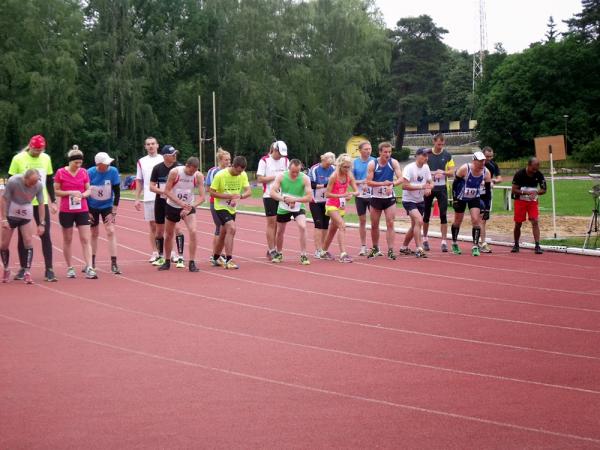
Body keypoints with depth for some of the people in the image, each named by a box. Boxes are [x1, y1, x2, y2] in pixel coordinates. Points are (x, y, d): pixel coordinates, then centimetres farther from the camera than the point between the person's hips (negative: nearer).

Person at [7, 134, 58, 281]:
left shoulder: (46, 158, 6)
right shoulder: (18, 159, -6)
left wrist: (53, 201, 10)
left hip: (42, 203, 2)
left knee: (45, 235, -3)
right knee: (23, 237, 5)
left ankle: (49, 270, -2)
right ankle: (23, 269, 15)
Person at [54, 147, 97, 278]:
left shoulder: (84, 172, 3)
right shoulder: (61, 173, -5)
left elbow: (88, 190, 9)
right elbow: (56, 191, -3)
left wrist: (82, 195, -13)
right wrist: (71, 192, -15)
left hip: (82, 210, 2)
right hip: (66, 211, -2)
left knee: (85, 239, -5)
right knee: (67, 240, 7)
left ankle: (89, 268, -9)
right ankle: (69, 268, 17)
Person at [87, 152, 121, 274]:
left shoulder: (113, 171, -17)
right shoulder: (90, 173, -17)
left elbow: (117, 192, -10)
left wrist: (114, 211, -11)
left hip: (107, 206, 0)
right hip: (92, 207, 0)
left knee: (110, 231, -13)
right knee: (94, 234, 9)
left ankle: (114, 263, -11)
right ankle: (92, 262, 25)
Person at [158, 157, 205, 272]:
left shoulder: (198, 176, -15)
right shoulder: (175, 172, -19)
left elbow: (201, 197, -15)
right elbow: (166, 191, -16)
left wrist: (191, 206, -30)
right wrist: (180, 202, -27)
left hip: (188, 207, 0)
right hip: (172, 206, 0)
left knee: (193, 231, -20)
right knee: (168, 234, 10)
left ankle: (192, 263, -12)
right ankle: (167, 262, 30)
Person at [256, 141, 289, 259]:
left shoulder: (285, 160, 9)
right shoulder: (264, 160, -4)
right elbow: (260, 178, -8)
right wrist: (275, 177, -14)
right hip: (269, 195, -4)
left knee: (278, 223, 5)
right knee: (271, 222, -5)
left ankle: (273, 249, 13)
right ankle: (271, 250, -2)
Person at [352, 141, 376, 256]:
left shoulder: (374, 161, -2)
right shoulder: (354, 163, 1)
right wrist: (361, 182, -13)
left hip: (373, 195, -1)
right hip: (360, 196, 1)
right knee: (362, 221, 7)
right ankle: (363, 247, 15)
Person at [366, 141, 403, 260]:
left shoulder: (393, 163, -6)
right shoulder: (372, 164, -9)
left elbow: (400, 179, -13)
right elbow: (368, 182, -12)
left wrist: (392, 184, -32)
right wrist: (383, 183, -25)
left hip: (389, 198, 0)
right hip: (376, 198, 0)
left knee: (390, 224, -8)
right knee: (374, 225, 11)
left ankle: (390, 251, -7)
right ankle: (375, 249, 29)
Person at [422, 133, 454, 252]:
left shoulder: (447, 155, 2)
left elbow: (451, 172, 2)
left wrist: (443, 172, -18)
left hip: (442, 188, 0)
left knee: (443, 215, -5)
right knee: (426, 214, 8)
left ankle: (444, 241, -4)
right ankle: (425, 239, 23)